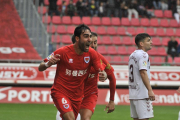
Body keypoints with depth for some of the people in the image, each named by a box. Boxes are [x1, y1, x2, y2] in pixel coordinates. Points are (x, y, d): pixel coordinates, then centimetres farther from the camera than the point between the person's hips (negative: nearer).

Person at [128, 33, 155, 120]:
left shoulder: (132, 55, 19)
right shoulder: (143, 54, -10)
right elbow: (143, 72, -19)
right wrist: (150, 90, -22)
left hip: (133, 94, 9)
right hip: (142, 93, -9)